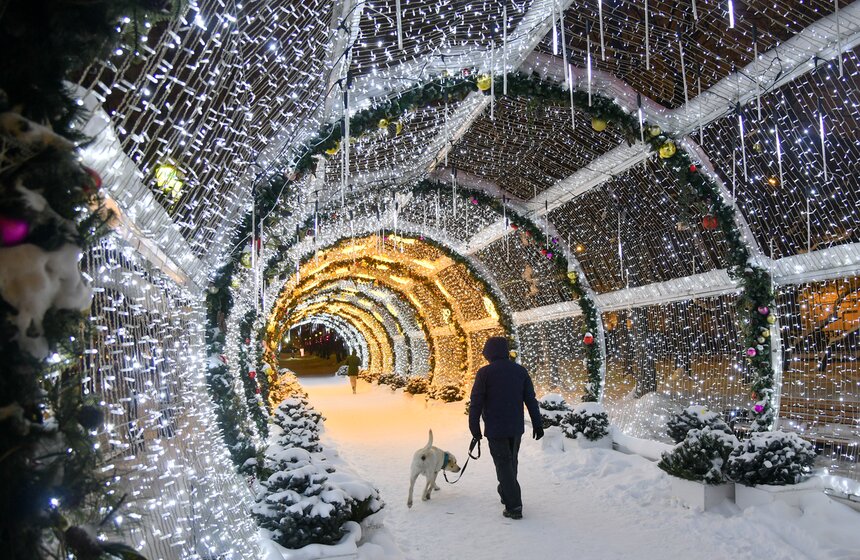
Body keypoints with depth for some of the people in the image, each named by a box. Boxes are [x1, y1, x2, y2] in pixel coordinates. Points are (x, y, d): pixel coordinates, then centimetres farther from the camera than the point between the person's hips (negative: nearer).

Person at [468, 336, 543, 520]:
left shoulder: (485, 373, -12)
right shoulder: (520, 370, 2)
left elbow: (476, 403, -12)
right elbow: (531, 400, 4)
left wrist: (474, 427, -5)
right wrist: (538, 424, 8)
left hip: (495, 429, -5)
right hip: (516, 427, 5)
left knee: (503, 464, 3)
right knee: (511, 461, 21)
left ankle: (514, 506, 0)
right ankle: (506, 493, 37)